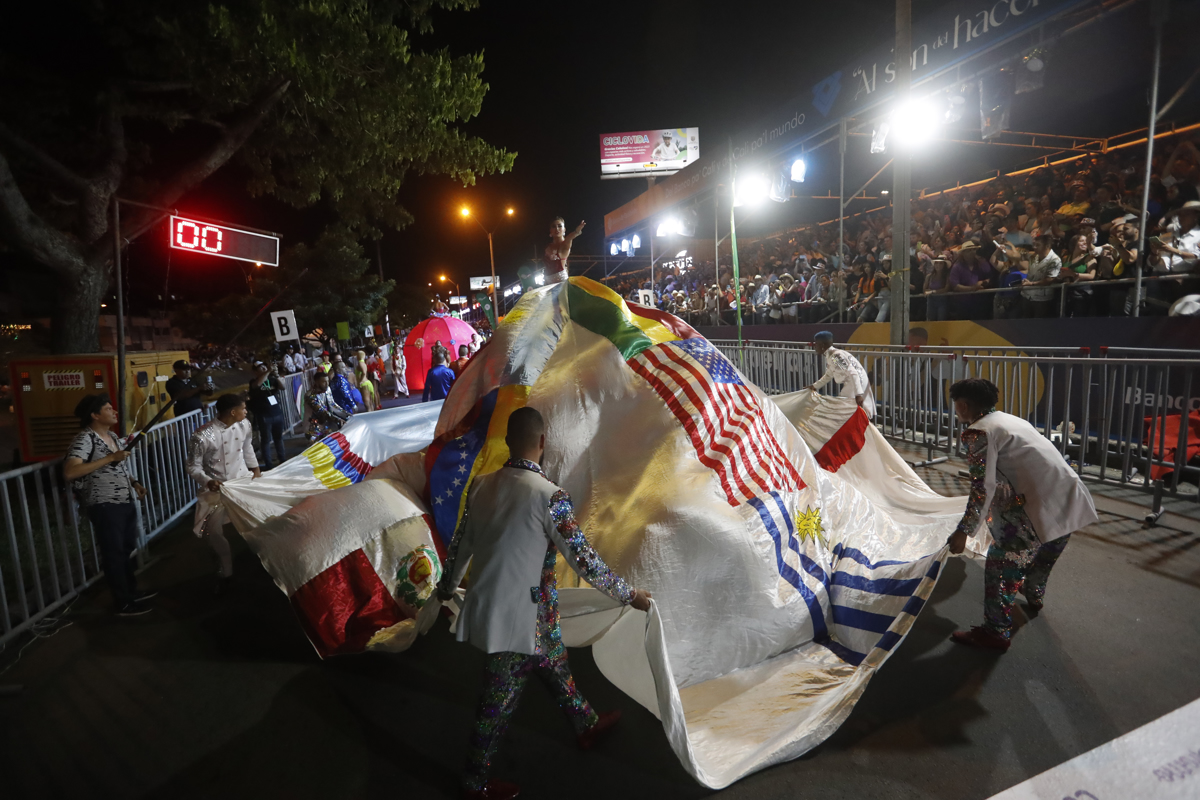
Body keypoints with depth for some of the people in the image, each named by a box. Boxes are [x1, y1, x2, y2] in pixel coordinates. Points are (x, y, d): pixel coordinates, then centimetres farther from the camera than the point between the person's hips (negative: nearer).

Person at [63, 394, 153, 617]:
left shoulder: (112, 436, 11)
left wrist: (134, 483, 7)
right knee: (114, 555, 3)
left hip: (126, 503, 8)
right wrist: (110, 458, -28)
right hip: (105, 507, -8)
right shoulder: (84, 439, -16)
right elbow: (69, 472, -28)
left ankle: (132, 591, 34)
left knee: (127, 550, 19)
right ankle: (123, 604, 14)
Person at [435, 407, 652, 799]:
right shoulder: (550, 497, -23)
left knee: (554, 663, 26)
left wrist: (447, 587, 26)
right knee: (500, 701, 14)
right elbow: (583, 560, -18)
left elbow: (460, 544, 8)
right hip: (519, 617, -7)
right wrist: (630, 596, -4)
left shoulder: (481, 485, -4)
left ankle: (587, 725, 49)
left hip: (484, 604, 7)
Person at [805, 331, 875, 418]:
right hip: (849, 385, 10)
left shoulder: (835, 356, -23)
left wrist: (858, 394, -35)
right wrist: (814, 386, 32)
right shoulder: (829, 357, 9)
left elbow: (853, 373, -30)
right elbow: (829, 375, 27)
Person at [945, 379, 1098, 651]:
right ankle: (1034, 595, 58)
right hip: (1072, 501, 9)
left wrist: (963, 531, -11)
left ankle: (996, 632, 11)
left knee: (1002, 562, 2)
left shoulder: (979, 432, -9)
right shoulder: (1008, 420, 19)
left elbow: (983, 488, -16)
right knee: (1043, 553, 32)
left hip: (1041, 507, -9)